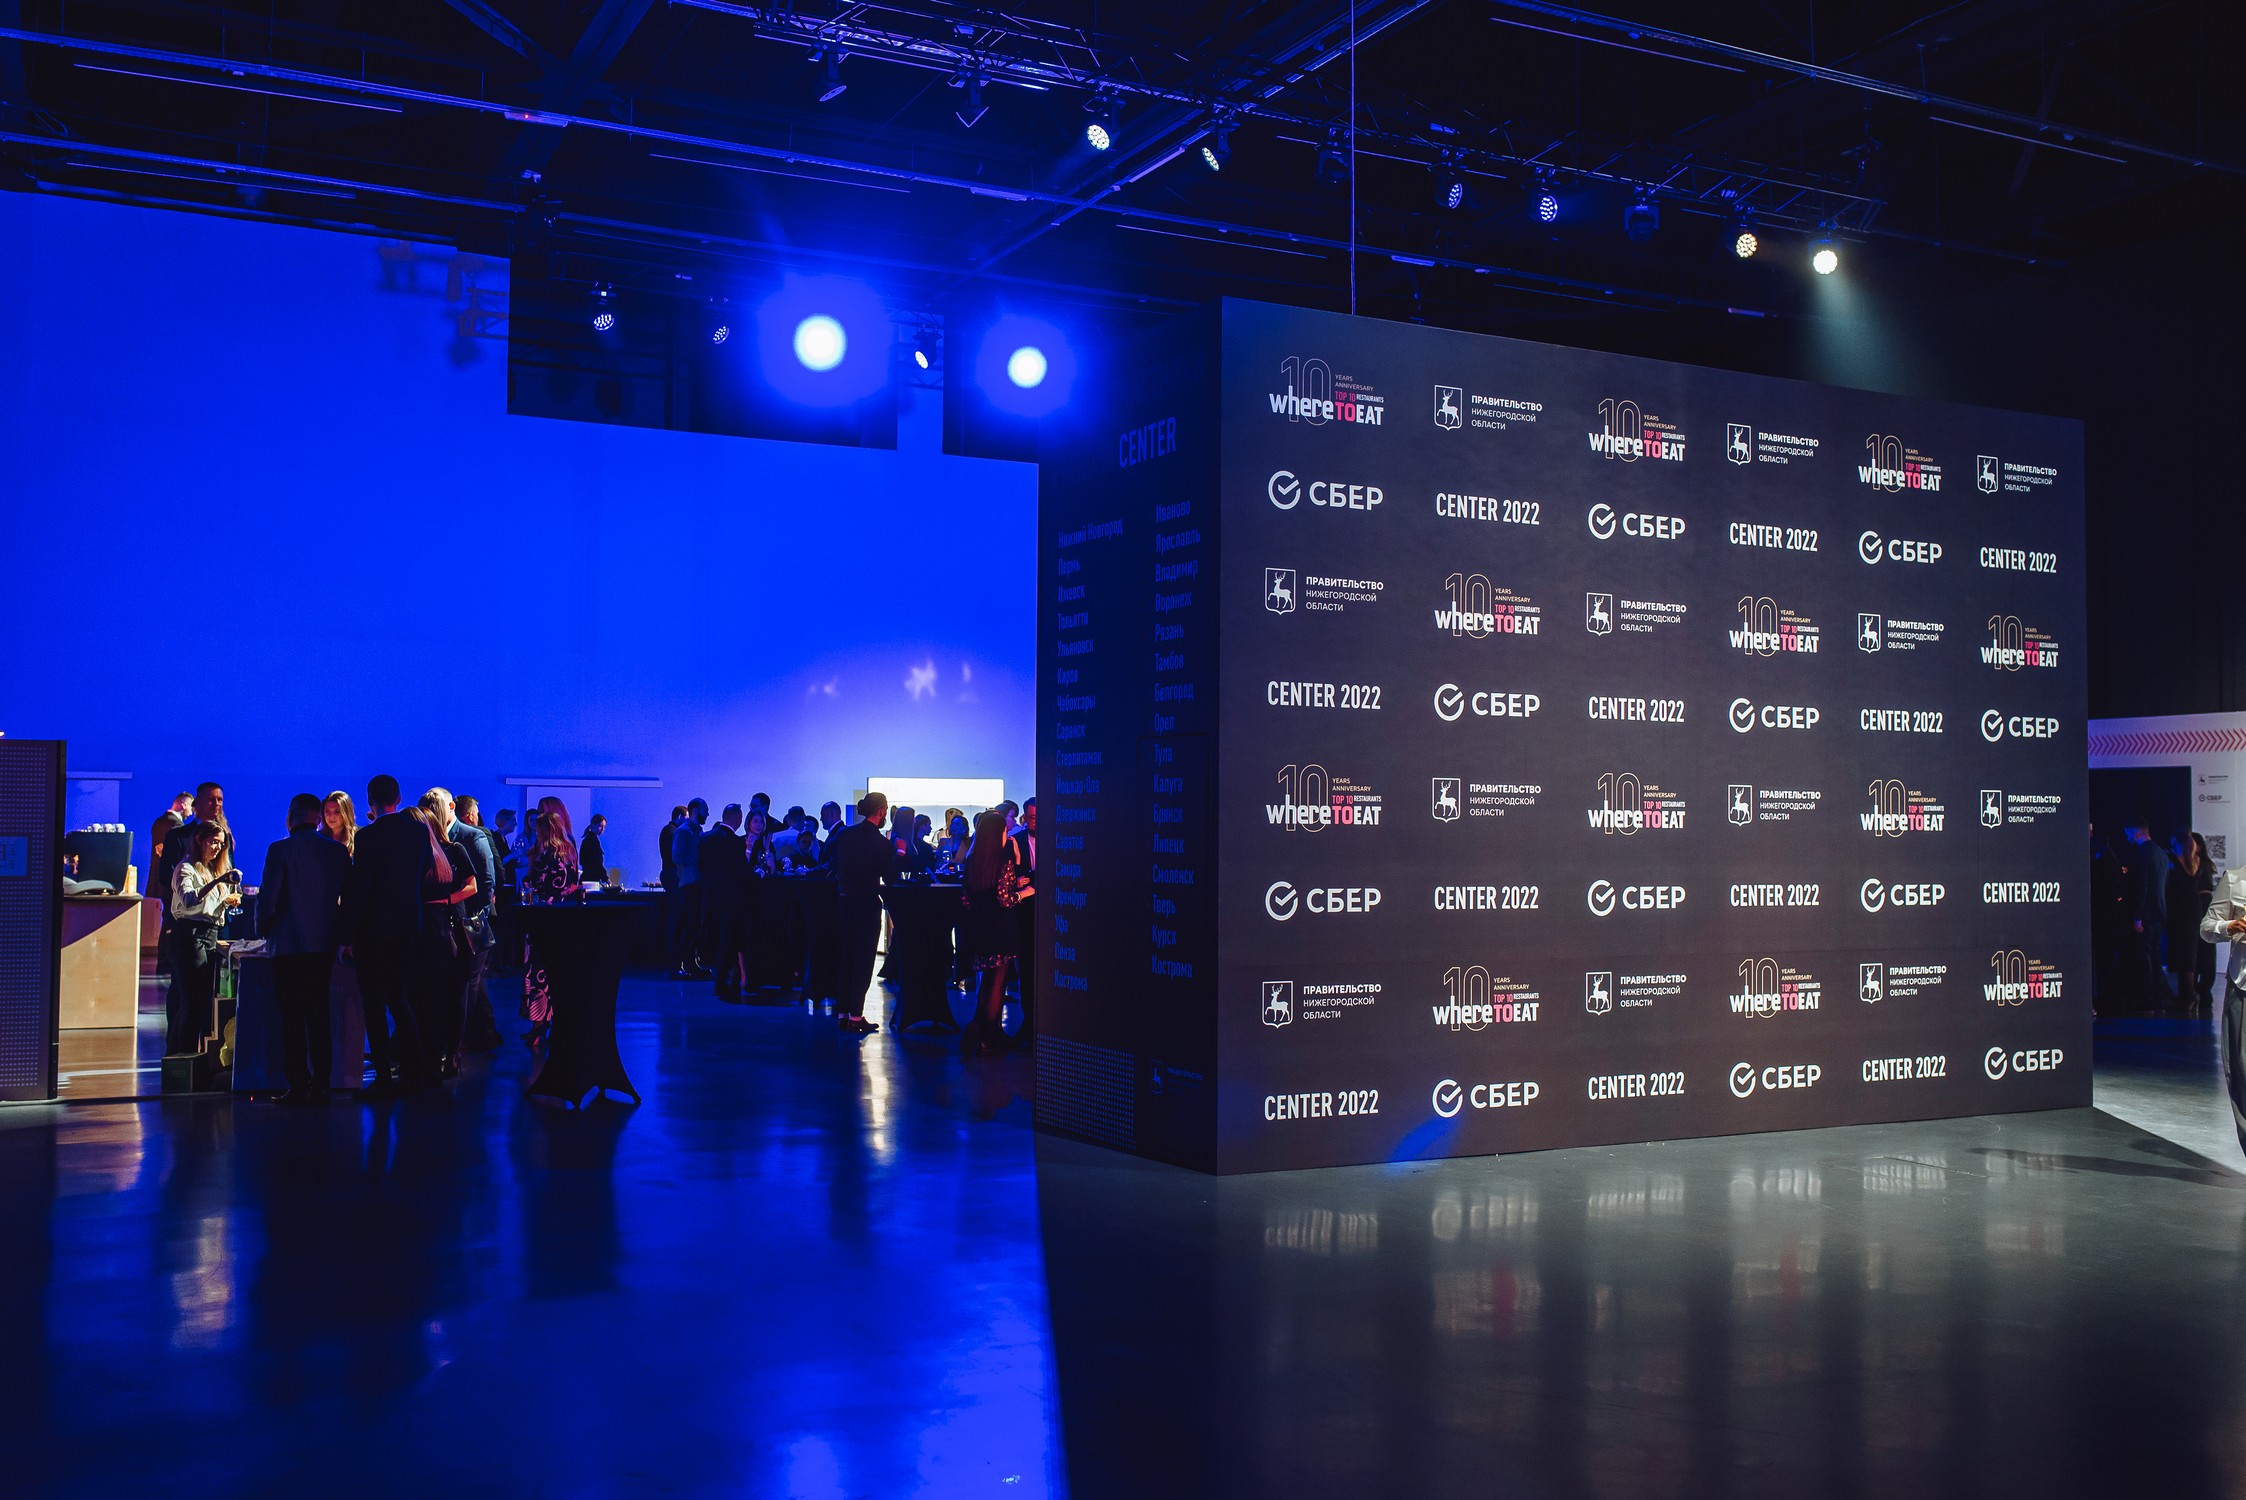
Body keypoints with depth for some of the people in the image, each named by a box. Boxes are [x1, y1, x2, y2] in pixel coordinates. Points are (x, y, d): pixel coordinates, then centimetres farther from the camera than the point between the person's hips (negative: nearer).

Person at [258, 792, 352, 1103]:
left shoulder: (281, 850, -9)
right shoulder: (338, 850, 4)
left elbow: (268, 895, -10)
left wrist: (264, 928, 7)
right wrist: (340, 935, 18)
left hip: (289, 944, -4)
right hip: (324, 945, 4)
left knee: (292, 1017, 1)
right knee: (319, 1015, 10)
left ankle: (298, 1085, 0)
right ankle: (320, 1085, 9)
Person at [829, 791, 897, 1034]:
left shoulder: (844, 834, 1)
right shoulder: (882, 843, -15)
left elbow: (833, 862, 9)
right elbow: (891, 879, -11)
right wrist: (898, 854, 1)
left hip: (845, 902, 6)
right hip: (867, 903, -6)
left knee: (847, 957, 14)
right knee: (864, 959, 0)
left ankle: (843, 1013, 16)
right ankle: (856, 1016, -3)